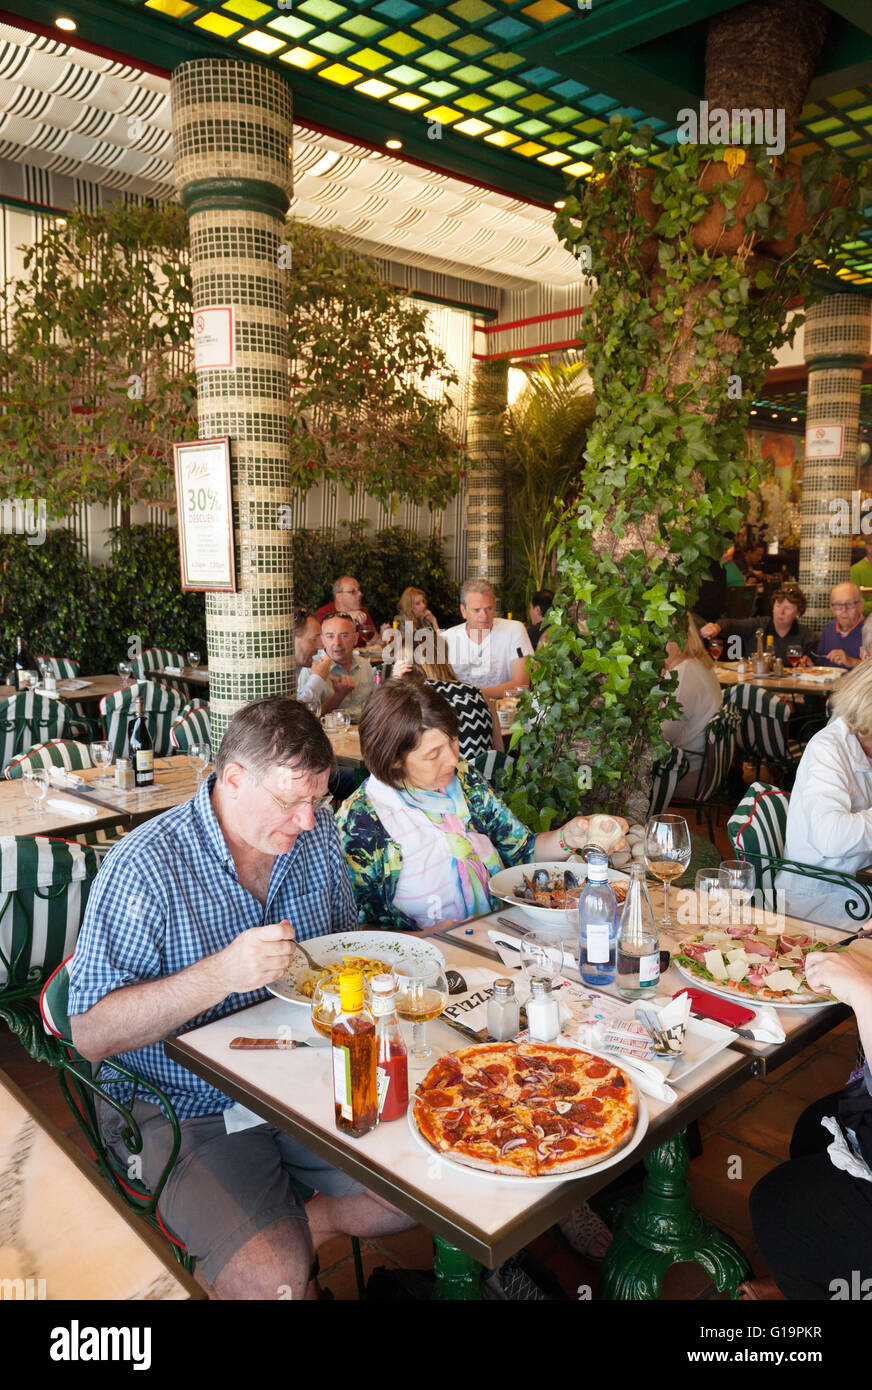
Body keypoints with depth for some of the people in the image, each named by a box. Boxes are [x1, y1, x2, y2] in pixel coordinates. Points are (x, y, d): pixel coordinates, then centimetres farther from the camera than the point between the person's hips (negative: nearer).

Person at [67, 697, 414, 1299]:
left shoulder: (317, 833, -2)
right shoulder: (145, 868, -20)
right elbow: (92, 1034, -21)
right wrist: (221, 975, -33)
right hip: (190, 1108, -5)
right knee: (272, 1278, -23)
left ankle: (292, 1233, 11)